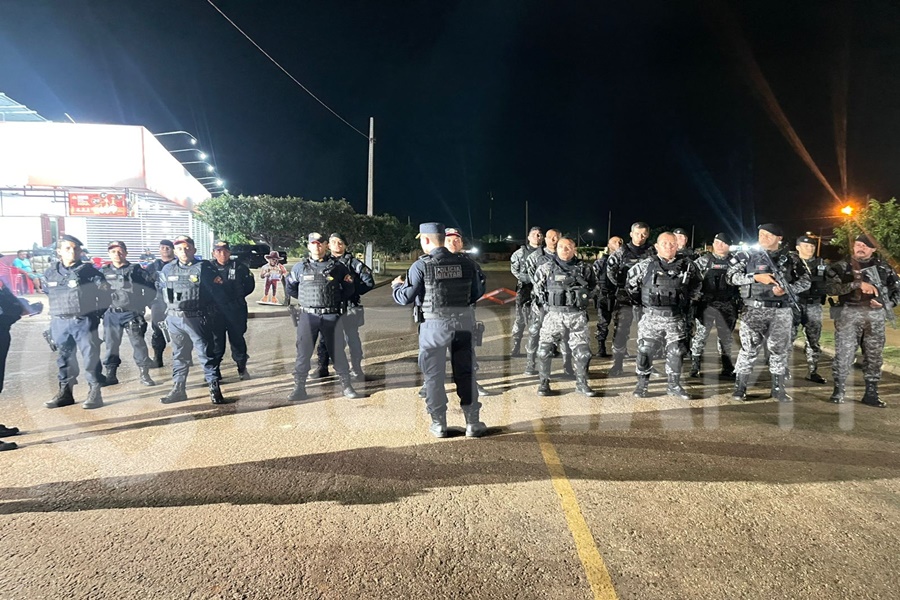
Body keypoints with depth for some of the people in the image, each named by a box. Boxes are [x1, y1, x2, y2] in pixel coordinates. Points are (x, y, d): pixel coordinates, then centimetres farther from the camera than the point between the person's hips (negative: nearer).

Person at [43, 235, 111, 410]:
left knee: (91, 357, -3)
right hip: (59, 323, 5)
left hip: (84, 322, -5)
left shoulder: (89, 271, -5)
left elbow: (104, 293, -4)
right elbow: (49, 295, 22)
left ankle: (94, 392, 3)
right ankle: (65, 392, 22)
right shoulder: (51, 273, 9)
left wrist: (98, 313, -4)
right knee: (64, 358, 12)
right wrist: (55, 315, 17)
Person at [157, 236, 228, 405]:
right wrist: (170, 306, 14)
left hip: (197, 319, -5)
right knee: (179, 355, 14)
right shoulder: (168, 269, 8)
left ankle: (214, 388, 3)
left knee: (206, 353, -2)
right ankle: (178, 389, 23)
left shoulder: (205, 268, -7)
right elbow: (159, 287, 22)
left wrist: (209, 310, -7)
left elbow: (219, 289, -6)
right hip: (174, 319, 5)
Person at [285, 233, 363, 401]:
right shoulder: (300, 267, 6)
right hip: (307, 316, 1)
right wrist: (305, 299, 11)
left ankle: (346, 386, 14)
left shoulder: (337, 266, 3)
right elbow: (290, 287, 18)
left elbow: (349, 288, 12)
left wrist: (337, 299, 3)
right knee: (303, 353, 2)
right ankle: (299, 388, 12)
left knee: (337, 352, 4)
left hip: (332, 316, -1)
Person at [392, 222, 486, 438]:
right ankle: (473, 424, 18)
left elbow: (405, 298, -8)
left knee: (434, 375, 11)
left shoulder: (421, 265, -10)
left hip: (435, 324, -3)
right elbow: (477, 293, 6)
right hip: (463, 322, 3)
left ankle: (439, 425, 18)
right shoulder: (465, 263, 1)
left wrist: (396, 286, 13)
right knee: (465, 373, 14)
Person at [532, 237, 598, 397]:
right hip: (554, 314, -1)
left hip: (577, 315, 1)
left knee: (582, 350, 4)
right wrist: (547, 301, 4)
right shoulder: (546, 268, -1)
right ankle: (544, 383, 13)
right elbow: (537, 286, 11)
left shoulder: (584, 268, 3)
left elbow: (593, 287, 17)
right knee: (544, 350, -2)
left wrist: (584, 299, 8)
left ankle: (581, 383, 20)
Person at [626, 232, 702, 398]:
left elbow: (697, 282, 20)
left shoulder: (686, 265, 2)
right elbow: (630, 280, 8)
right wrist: (638, 301, 10)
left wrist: (689, 301, 16)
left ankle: (674, 385, 21)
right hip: (651, 317, -2)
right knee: (645, 350, 2)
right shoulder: (647, 265, -5)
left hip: (675, 319, 2)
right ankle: (642, 383, 16)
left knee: (676, 352, 6)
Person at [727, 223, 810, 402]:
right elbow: (730, 276, -5)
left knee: (779, 350, 6)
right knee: (749, 349, -1)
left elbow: (805, 281, 10)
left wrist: (788, 289, -9)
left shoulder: (790, 259, 9)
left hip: (782, 311, 2)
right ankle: (740, 388, 7)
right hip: (754, 310, -2)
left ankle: (778, 389, 17)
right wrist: (756, 277, -15)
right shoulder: (748, 256, 2)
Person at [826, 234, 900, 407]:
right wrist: (857, 284, -21)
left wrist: (886, 304, -1)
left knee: (874, 355, 7)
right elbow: (831, 288, -13)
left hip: (876, 316, 3)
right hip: (849, 313, -3)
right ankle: (838, 391, 8)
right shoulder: (841, 266, 2)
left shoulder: (883, 267, 10)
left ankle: (871, 394, 15)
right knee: (844, 353, -4)